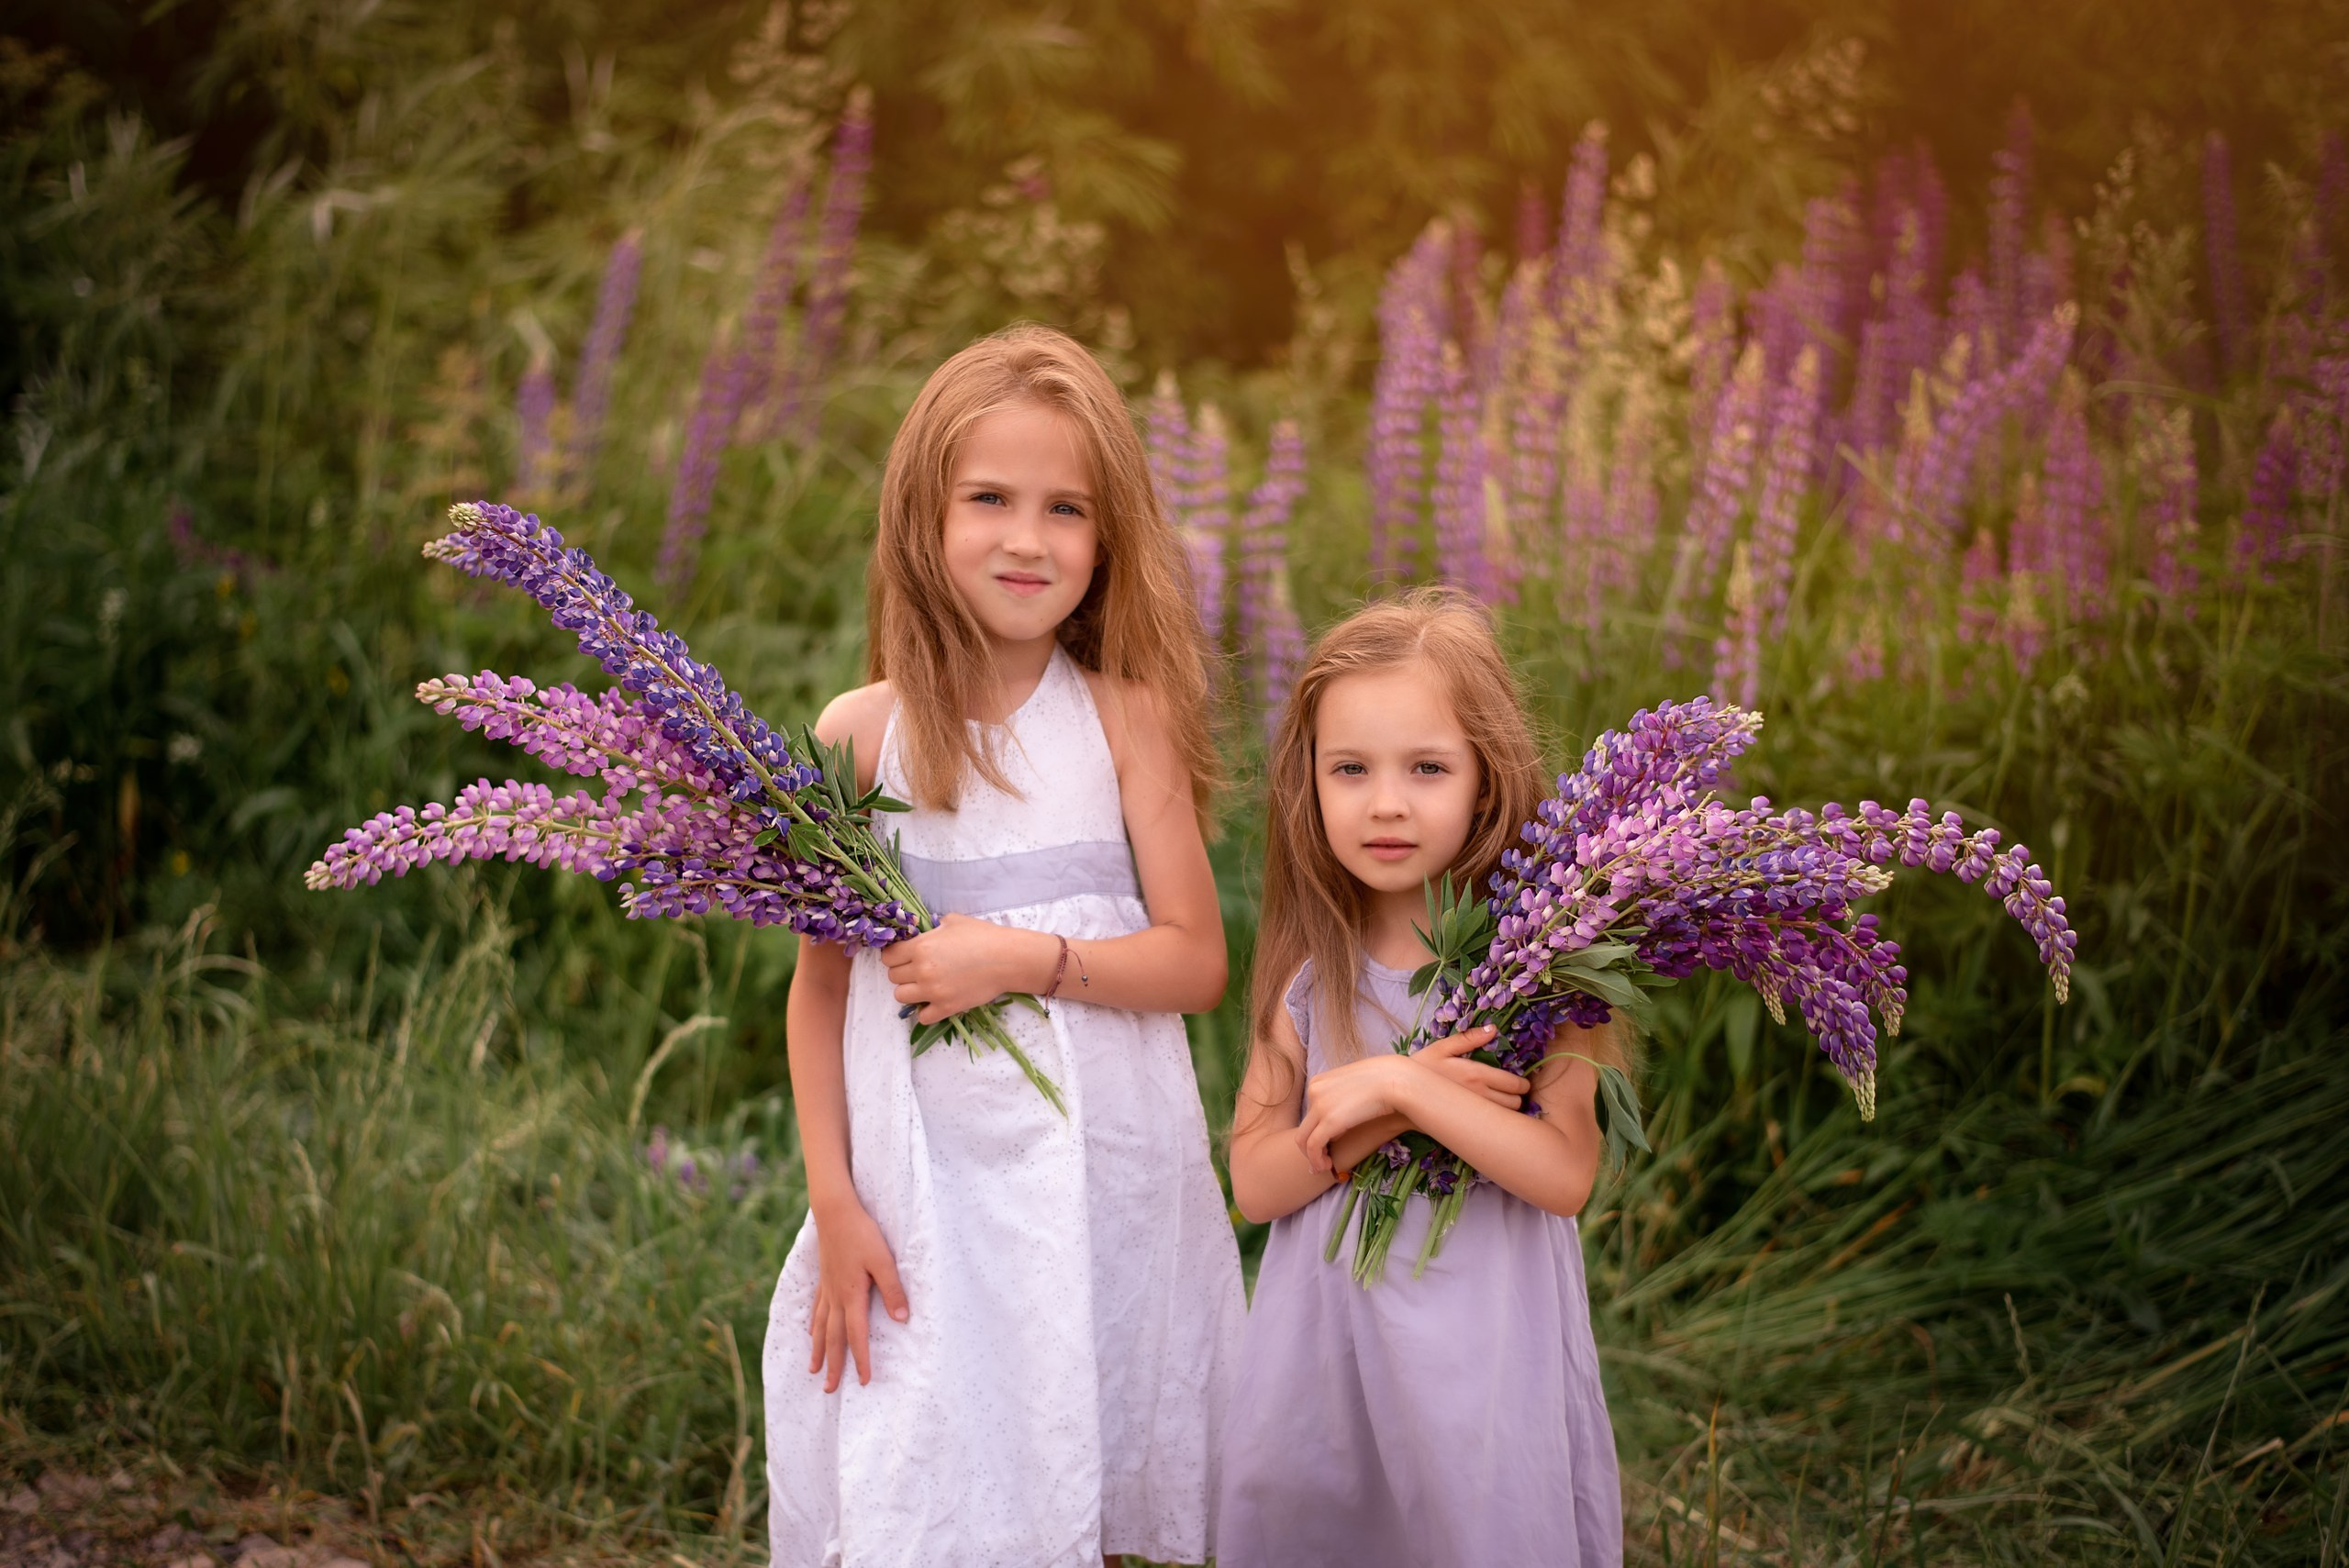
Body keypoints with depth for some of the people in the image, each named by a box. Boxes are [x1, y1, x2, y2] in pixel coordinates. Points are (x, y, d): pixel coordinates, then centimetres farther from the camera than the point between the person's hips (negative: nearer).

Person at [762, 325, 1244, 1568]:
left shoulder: (1126, 717, -4)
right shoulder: (860, 734, -2)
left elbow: (1196, 962, -3)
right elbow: (820, 988, 3)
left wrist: (1026, 958, -16)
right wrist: (833, 1208, 0)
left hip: (1104, 1176, 0)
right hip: (924, 1187, 0)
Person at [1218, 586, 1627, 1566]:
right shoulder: (1311, 971, 1)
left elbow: (1564, 1174, -18)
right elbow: (1256, 1181, -3)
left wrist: (1397, 1085, -20)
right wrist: (1387, 1120, -18)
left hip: (1483, 1340, -3)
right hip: (1328, 1337, 3)